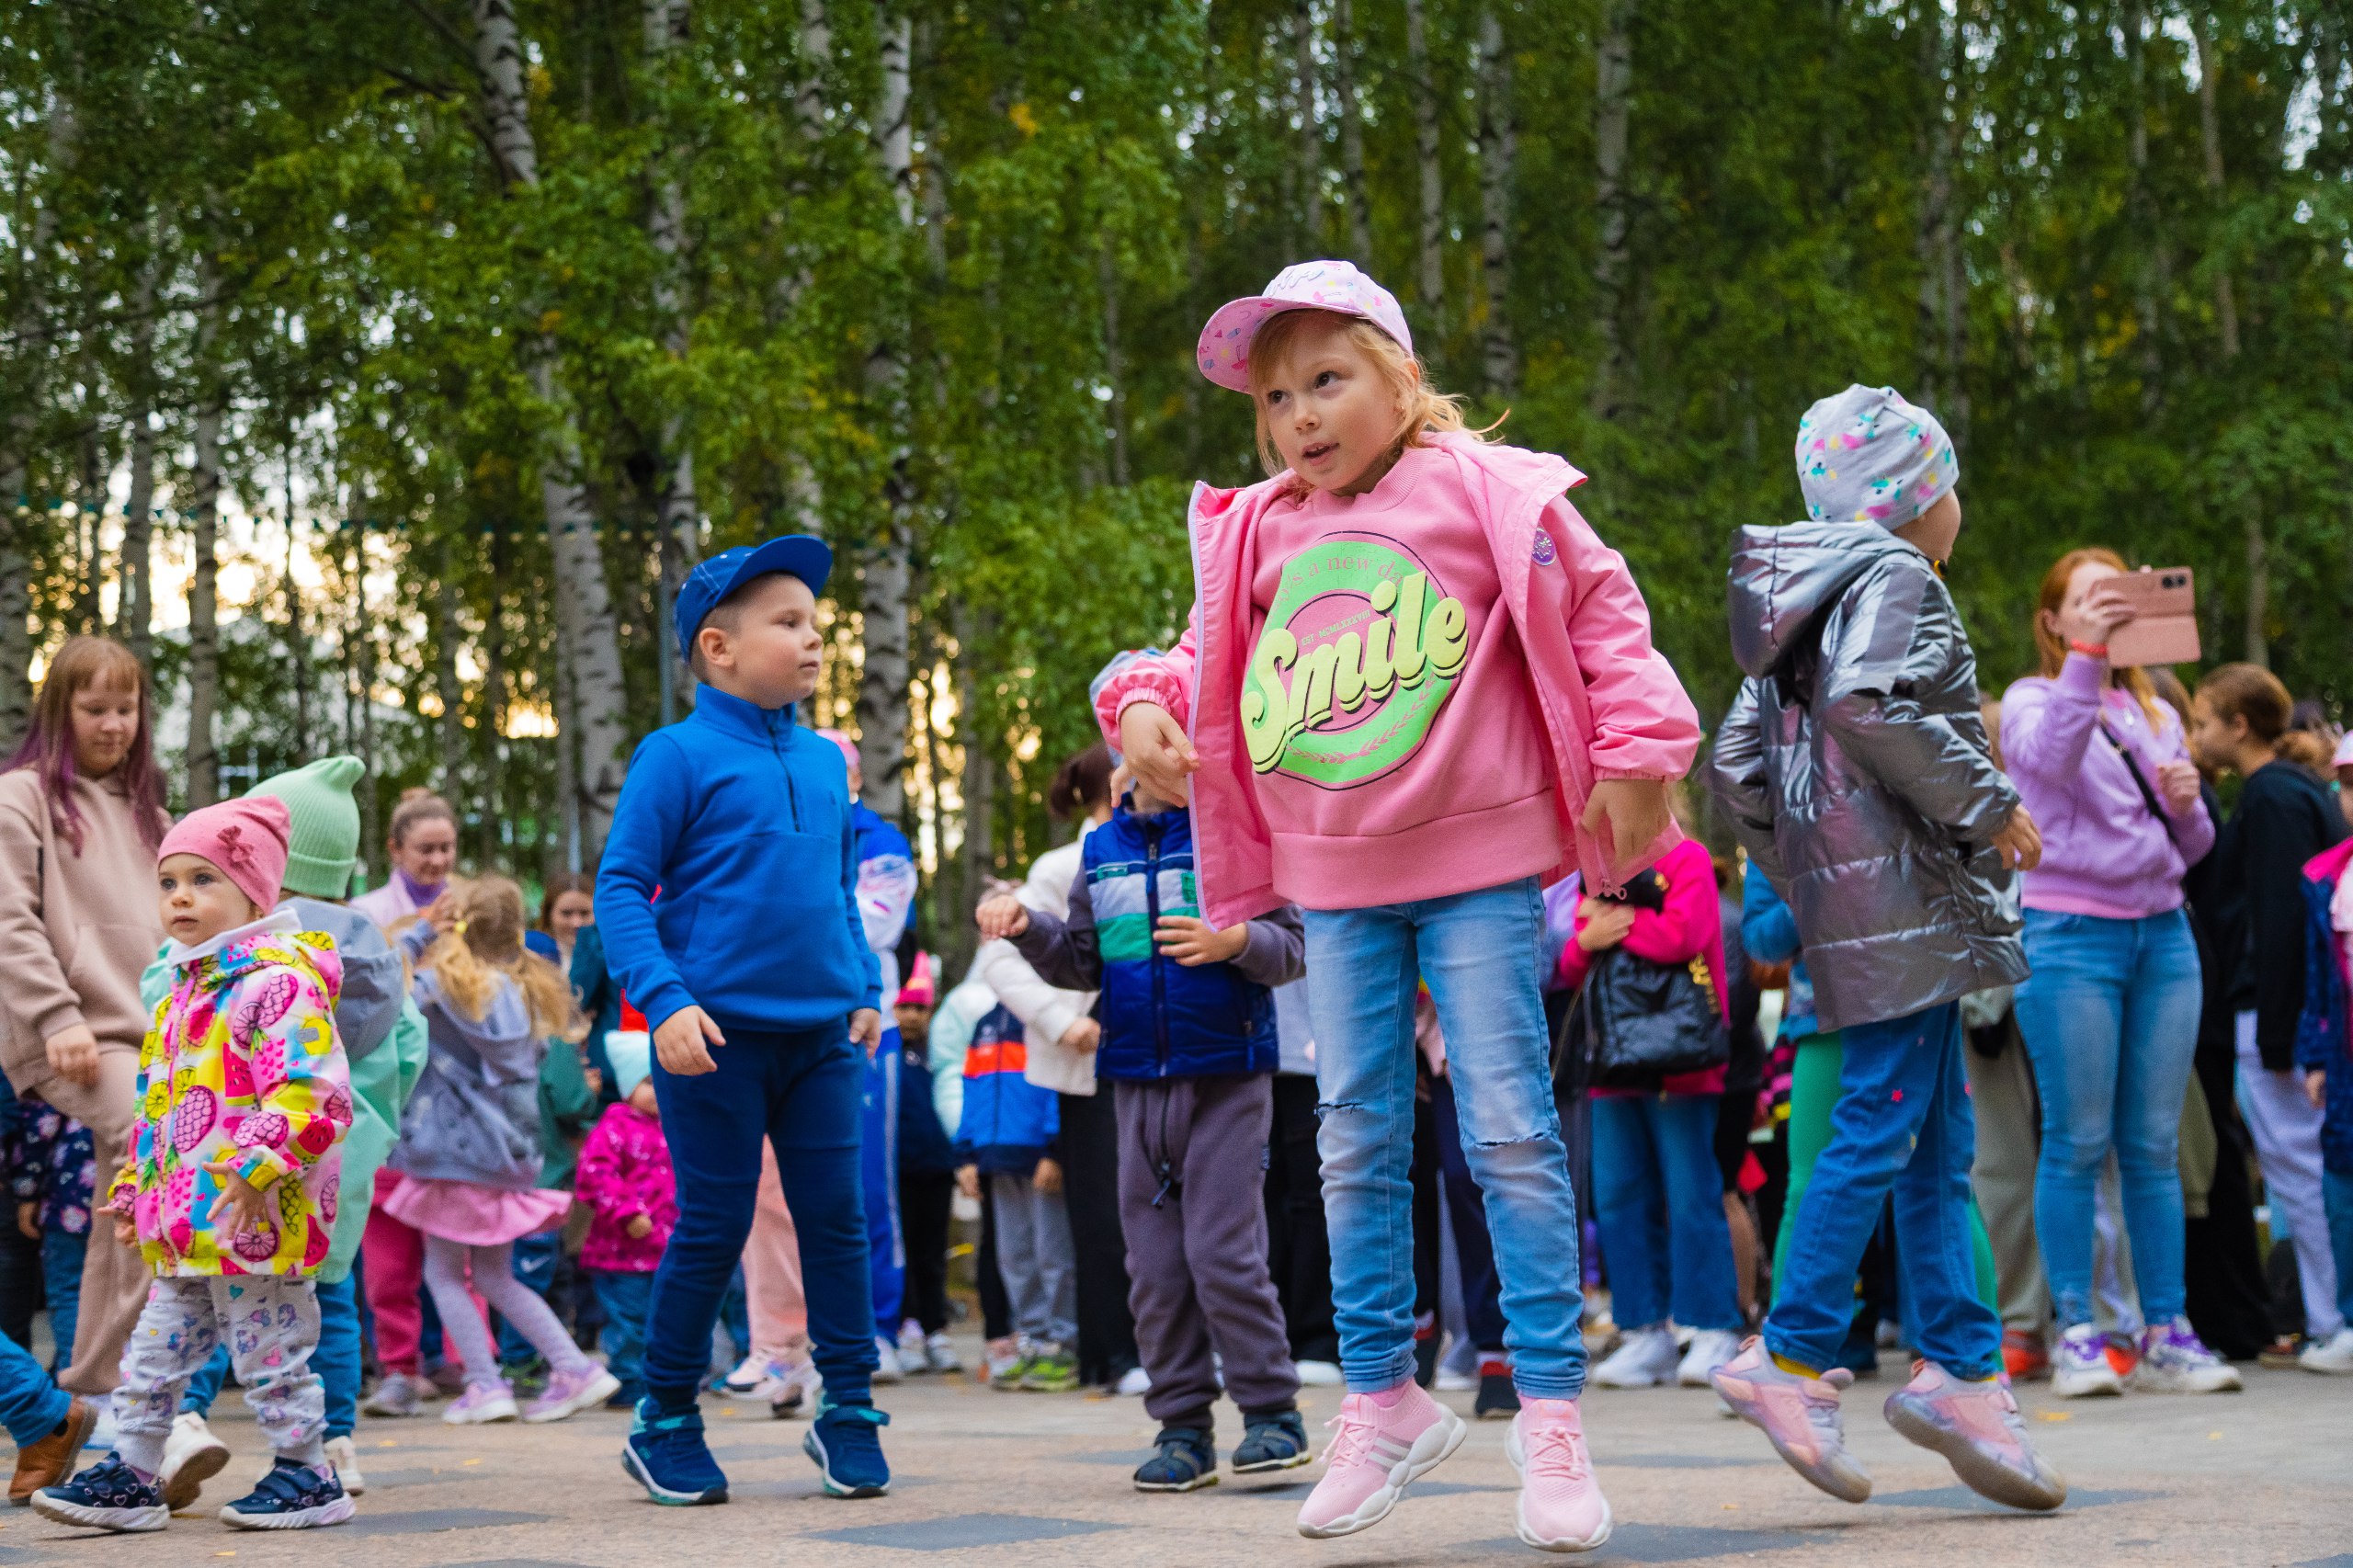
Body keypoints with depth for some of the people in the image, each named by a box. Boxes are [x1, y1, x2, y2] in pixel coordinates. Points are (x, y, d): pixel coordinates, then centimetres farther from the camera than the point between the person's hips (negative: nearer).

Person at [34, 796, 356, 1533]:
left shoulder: (280, 981, -13)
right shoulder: (185, 989, 17)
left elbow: (309, 1091, -22)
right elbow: (157, 1100, 25)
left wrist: (258, 1166, -28)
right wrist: (134, 1187, 23)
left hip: (254, 1220, -9)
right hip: (183, 1224, 9)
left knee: (269, 1352, 0)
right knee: (153, 1353, 11)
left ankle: (308, 1475, 11)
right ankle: (131, 1474, 18)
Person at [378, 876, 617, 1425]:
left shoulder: (447, 985, -11)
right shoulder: (529, 993, 8)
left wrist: (422, 928, -3)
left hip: (457, 1149, -7)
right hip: (510, 1151, 7)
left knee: (444, 1274, 5)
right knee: (494, 1277, 16)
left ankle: (485, 1384, -3)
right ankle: (574, 1368, 6)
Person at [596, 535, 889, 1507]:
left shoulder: (823, 761, 11)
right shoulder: (677, 755, -7)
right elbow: (620, 888, -8)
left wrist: (864, 990, 11)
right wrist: (666, 1001, -18)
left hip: (819, 1035, 5)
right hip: (717, 1034, -5)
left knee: (837, 1217, 4)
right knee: (712, 1228, 2)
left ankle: (849, 1410, 14)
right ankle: (664, 1420, 16)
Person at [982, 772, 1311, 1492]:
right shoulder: (1101, 851, 12)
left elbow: (1291, 944, -2)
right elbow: (1082, 964, 16)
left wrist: (1233, 942, -21)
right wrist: (1028, 928, -1)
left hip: (1227, 1077, -5)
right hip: (1138, 1082, 5)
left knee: (1224, 1251, -9)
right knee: (1155, 1266, 4)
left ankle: (1272, 1412, 3)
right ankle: (1183, 1426, 11)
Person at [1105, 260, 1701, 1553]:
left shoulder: (1483, 494, -5)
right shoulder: (1258, 537, 7)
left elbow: (1596, 607, -3)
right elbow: (1211, 651, 18)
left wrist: (1633, 749, -10)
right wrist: (1144, 703, -2)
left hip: (1478, 865, -5)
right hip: (1334, 877, 5)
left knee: (1510, 1131, -5)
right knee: (1356, 1143, 9)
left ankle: (1551, 1413, 0)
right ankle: (1382, 1399, 20)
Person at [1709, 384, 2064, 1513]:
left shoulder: (1811, 602, 21)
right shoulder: (1894, 578, -7)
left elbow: (1738, 769, 19)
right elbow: (1868, 703, -26)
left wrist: (1804, 880, 21)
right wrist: (1986, 804, -18)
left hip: (1848, 902, 10)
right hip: (1904, 897, -10)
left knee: (1936, 1143, 9)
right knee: (1881, 1124, -10)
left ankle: (1961, 1366, 8)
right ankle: (1793, 1357, -11)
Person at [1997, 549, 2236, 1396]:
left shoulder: (2155, 715, 18)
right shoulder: (2033, 700, 2)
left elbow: (2190, 850, 20)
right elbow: (2049, 756, -23)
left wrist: (2187, 803, -2)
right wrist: (2087, 657, -33)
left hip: (2162, 930, 5)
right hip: (2071, 934, -5)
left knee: (2154, 1144, 4)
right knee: (2078, 1143, -4)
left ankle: (2167, 1334, 6)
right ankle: (2074, 1334, 0)